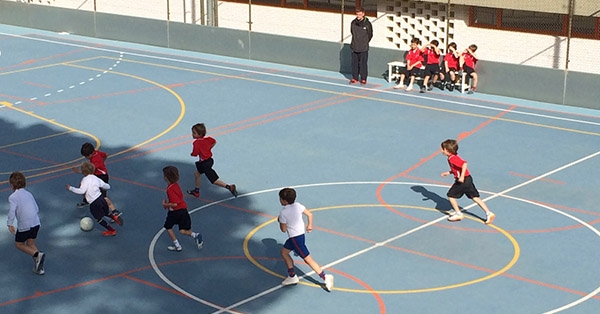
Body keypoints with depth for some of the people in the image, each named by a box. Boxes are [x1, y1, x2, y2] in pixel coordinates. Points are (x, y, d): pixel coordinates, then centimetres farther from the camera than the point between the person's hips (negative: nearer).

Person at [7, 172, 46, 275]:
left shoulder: (12, 197, -8)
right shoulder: (29, 194, 12)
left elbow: (12, 211, -20)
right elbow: (37, 209, 14)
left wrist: (10, 224, -20)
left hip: (24, 225, -6)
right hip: (36, 223, 6)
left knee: (19, 244, 14)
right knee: (31, 244, 19)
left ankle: (37, 255, -10)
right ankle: (39, 267, 10)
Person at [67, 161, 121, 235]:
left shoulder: (85, 179, -9)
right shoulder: (96, 178, 10)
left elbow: (82, 191, -20)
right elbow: (107, 186, 14)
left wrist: (70, 188, -11)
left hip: (94, 203, -7)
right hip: (101, 198, 7)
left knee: (99, 218, 11)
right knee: (105, 212, 31)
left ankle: (111, 230, 16)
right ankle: (114, 216, 4)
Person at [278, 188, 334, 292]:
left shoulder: (283, 213, -23)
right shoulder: (297, 206, -4)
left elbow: (283, 229, -13)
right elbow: (309, 214, 3)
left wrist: (279, 221, 5)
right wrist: (309, 225, 19)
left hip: (295, 238, -9)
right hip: (300, 233, 9)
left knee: (308, 259, -4)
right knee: (284, 252, 21)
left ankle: (325, 277, -5)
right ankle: (292, 276, 26)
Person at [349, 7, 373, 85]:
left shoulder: (367, 23, -9)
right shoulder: (353, 23, 1)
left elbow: (370, 35, 2)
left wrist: (365, 43, 8)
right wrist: (355, 42, 14)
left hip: (363, 48, -4)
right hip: (354, 47, 4)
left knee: (363, 63, 1)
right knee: (354, 63, 10)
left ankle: (363, 79, 12)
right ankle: (355, 78, 21)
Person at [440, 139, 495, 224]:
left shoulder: (452, 159, -18)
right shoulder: (453, 157, 13)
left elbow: (464, 164, -31)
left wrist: (462, 176, -31)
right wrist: (448, 173, 21)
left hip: (462, 181, -10)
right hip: (468, 179, 10)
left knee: (450, 195, 5)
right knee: (475, 197, 10)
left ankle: (458, 214, 14)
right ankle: (488, 213, 7)